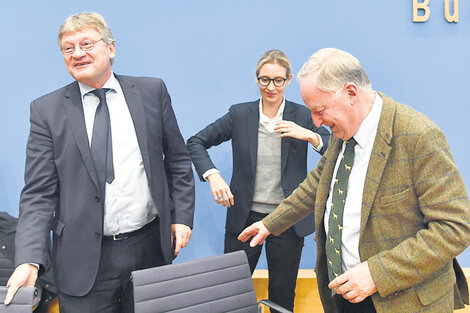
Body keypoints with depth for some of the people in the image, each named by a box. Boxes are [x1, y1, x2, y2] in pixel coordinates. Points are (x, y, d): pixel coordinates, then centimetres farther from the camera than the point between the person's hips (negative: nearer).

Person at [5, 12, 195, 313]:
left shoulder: (152, 91, 2)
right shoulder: (47, 110, -1)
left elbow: (178, 160, 7)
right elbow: (38, 195, -4)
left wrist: (182, 217, 0)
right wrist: (29, 260, -15)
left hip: (151, 246, 2)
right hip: (84, 260, -1)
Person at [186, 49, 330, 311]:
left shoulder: (303, 116, -1)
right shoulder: (239, 114, 0)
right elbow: (196, 142, 2)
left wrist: (310, 136, -25)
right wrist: (212, 175, -14)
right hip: (245, 217, 1)